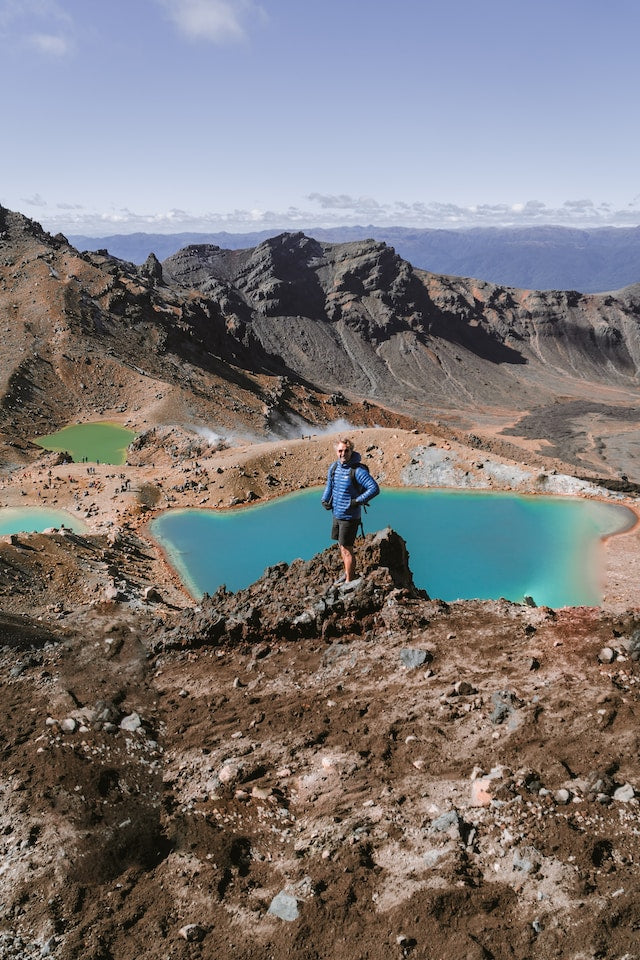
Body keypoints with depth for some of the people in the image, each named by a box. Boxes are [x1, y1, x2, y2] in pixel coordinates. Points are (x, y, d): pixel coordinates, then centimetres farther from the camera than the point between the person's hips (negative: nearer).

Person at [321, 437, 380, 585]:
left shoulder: (358, 470, -20)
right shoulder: (334, 467, 3)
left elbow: (375, 488, -25)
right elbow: (329, 485, 21)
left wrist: (357, 501, -24)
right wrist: (325, 500, 8)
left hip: (350, 516, -8)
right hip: (337, 514, 8)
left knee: (346, 549, -1)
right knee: (341, 546, 20)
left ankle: (349, 581, 12)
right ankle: (348, 573, 38)